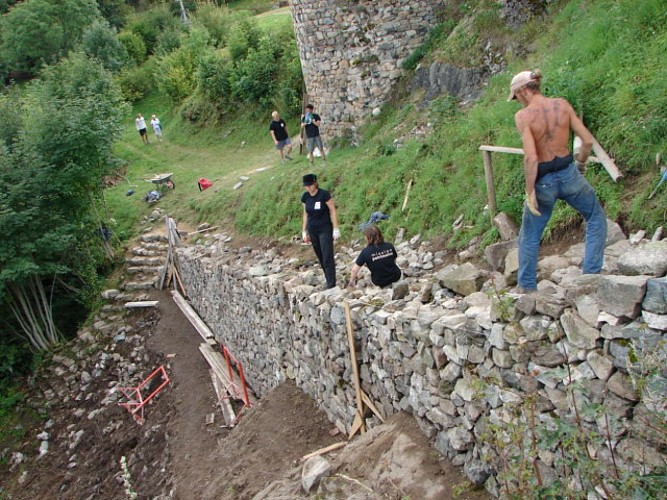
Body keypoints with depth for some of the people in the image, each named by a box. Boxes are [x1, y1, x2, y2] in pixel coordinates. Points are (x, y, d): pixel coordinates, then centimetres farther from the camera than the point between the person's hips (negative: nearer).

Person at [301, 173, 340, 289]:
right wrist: (304, 231, 11)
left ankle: (331, 284, -6)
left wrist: (336, 229, -12)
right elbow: (305, 214, 10)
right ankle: (329, 279, 17)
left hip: (325, 230, -5)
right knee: (320, 258, 8)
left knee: (327, 257, -9)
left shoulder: (324, 194, -14)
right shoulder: (305, 197, 1)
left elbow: (333, 211, -9)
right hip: (312, 231, 5)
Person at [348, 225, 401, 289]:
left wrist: (351, 281, 5)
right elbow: (394, 260, 7)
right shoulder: (390, 246, -8)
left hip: (380, 282, -4)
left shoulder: (366, 252, -17)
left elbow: (354, 270, -12)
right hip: (396, 277, 4)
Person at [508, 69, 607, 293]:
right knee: (597, 218, 26)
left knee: (529, 236, 17)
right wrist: (580, 162, 17)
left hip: (543, 181, -2)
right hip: (569, 174, 3)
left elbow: (530, 157, -21)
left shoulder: (523, 116, -14)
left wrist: (529, 191, -14)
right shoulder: (562, 104, -2)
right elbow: (588, 140, -1)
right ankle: (591, 272, 22)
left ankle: (527, 287, 26)